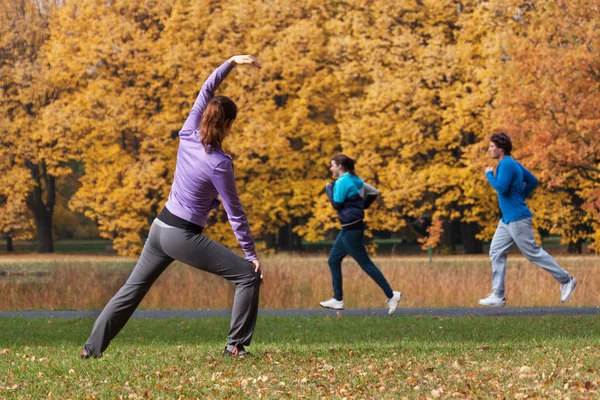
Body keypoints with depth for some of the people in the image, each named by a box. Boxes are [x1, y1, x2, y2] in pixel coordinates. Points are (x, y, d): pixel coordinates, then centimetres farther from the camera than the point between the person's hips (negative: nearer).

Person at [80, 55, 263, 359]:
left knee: (133, 288, 17)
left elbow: (206, 91, 7)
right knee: (249, 276, -1)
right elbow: (235, 214, -12)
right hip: (184, 237, -7)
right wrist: (251, 255, -5)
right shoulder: (219, 164, -18)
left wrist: (231, 63, 7)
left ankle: (93, 347, 17)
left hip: (160, 227, 7)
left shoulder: (187, 137, -2)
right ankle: (236, 345, -4)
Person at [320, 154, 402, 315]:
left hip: (351, 229, -10)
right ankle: (338, 300, 15)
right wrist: (362, 206, 16)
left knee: (365, 263, -7)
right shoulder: (354, 180, 12)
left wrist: (329, 189, -2)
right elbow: (374, 192, 16)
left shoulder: (342, 181, -15)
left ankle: (391, 295, -7)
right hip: (349, 228, 10)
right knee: (333, 260, 13)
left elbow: (336, 204, -15)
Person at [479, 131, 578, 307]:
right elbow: (532, 180, 21)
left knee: (533, 252, -3)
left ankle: (565, 280, 8)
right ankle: (498, 295, 5)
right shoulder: (512, 164, 14)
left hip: (517, 219, -10)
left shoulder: (507, 164, -16)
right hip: (507, 220, 10)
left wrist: (489, 175, -12)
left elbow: (501, 187, -26)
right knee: (496, 253, 5)